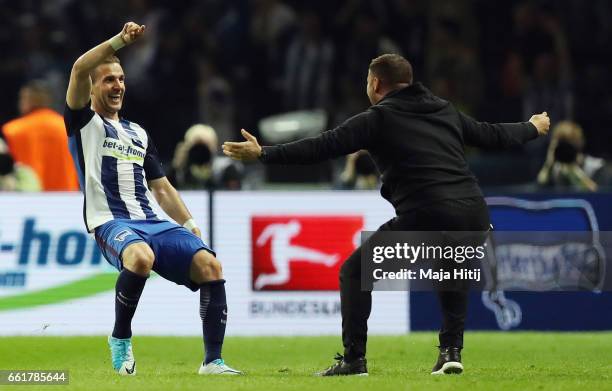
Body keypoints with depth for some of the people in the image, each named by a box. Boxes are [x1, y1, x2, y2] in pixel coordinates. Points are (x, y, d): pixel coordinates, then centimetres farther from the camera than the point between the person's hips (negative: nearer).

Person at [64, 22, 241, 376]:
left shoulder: (139, 134, 26)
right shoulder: (84, 122, 8)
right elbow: (79, 70, -10)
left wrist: (191, 226, 14)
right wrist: (120, 41, -18)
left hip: (153, 223, 6)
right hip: (111, 223, -6)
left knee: (209, 265, -18)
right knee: (141, 257, -39)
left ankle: (213, 361, -15)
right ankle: (121, 339, -15)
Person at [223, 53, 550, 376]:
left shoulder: (378, 119, 5)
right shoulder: (446, 112, 22)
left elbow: (322, 147, -2)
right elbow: (492, 135, 34)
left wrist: (264, 154, 0)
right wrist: (533, 128, 54)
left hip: (424, 219, -6)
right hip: (473, 214, 6)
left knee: (354, 272, 12)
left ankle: (354, 359, 5)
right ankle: (451, 351, 21)